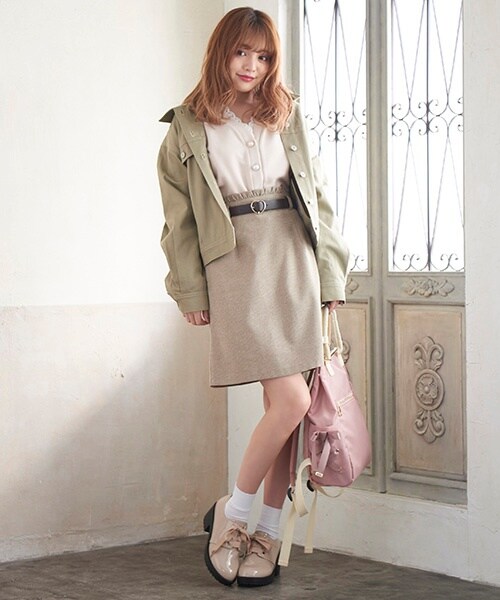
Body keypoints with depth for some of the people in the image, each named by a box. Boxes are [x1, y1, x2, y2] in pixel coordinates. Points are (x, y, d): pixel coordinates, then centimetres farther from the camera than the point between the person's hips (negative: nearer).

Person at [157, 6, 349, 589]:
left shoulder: (287, 115, 14)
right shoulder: (187, 128, 5)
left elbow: (316, 194, 15)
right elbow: (180, 218, 6)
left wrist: (329, 272, 10)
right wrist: (191, 291, 2)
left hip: (293, 257, 4)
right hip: (234, 265, -4)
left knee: (284, 402, 1)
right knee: (291, 399, -15)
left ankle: (268, 532, 11)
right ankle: (231, 513, 3)